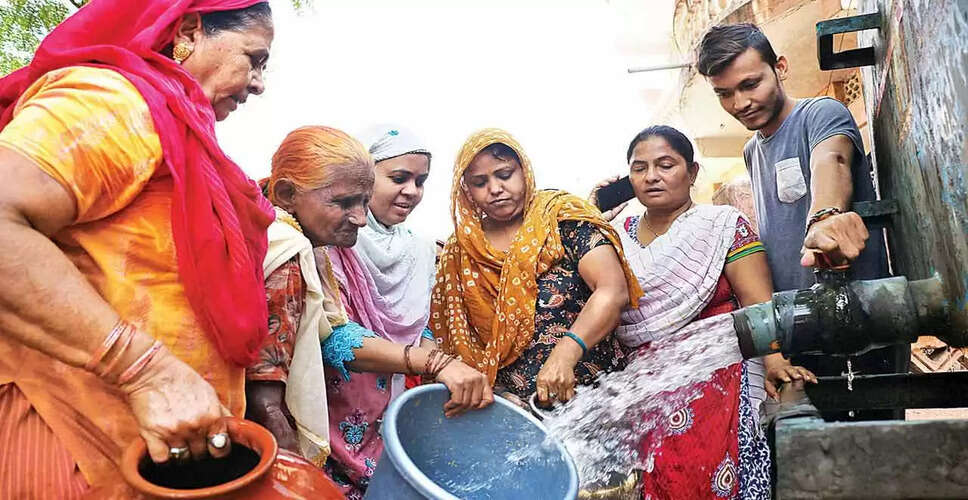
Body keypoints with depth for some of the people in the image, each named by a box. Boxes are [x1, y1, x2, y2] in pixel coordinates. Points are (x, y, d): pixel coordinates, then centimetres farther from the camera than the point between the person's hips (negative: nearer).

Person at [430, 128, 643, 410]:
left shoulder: (562, 216, 0)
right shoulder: (459, 254, 10)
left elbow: (613, 291, -11)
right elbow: (449, 338, 13)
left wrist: (564, 354, -23)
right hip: (512, 405, 2)